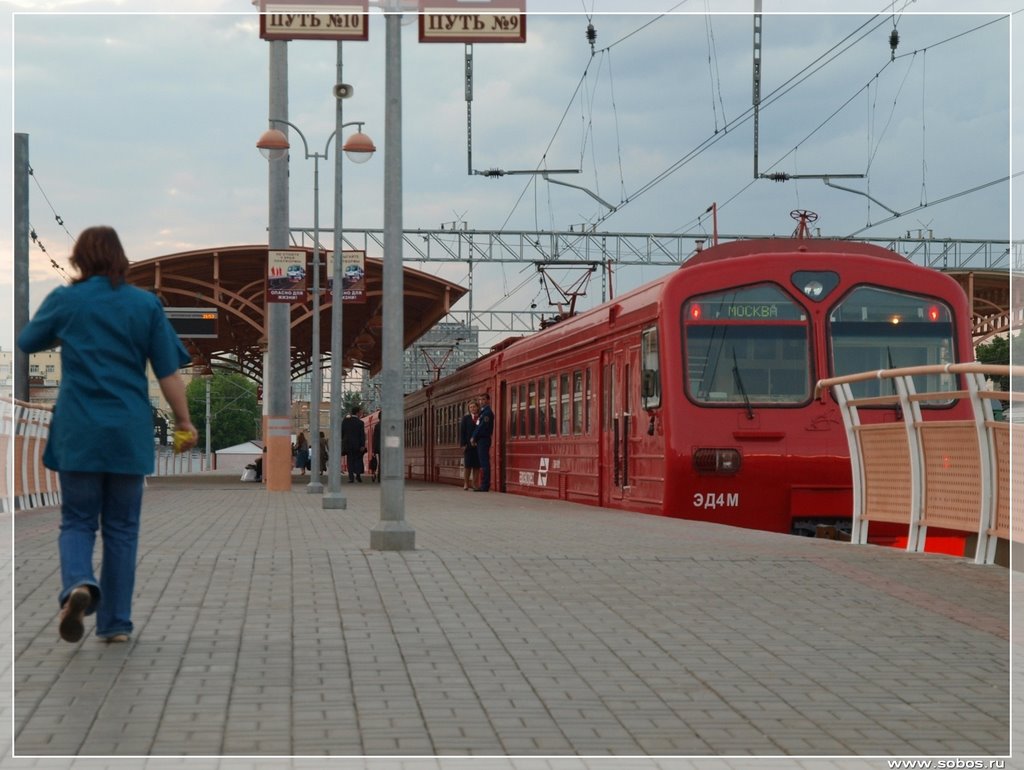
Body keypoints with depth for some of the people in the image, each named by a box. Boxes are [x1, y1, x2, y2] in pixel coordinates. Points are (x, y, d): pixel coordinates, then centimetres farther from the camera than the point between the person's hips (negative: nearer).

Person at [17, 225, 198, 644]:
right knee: (122, 527, 11)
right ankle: (116, 622, 11)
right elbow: (168, 372, -1)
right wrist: (185, 423, 7)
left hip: (78, 432, -1)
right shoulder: (147, 304, 1)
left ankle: (77, 584, -22)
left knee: (77, 520, 8)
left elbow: (27, 342, 14)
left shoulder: (64, 300, -1)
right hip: (130, 433, 1)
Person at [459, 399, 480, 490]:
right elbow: (462, 431, 2)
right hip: (468, 445, -1)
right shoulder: (466, 418, 6)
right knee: (467, 465, 2)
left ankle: (474, 483, 6)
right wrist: (463, 444, -7)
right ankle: (466, 484, 7)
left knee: (477, 466, 1)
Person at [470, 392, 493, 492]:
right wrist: (474, 437, 8)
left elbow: (482, 427, -14)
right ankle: (484, 485, 9)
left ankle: (485, 486, -12)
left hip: (484, 439, -10)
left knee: (484, 463, -10)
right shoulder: (482, 412, 20)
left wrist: (474, 438, -6)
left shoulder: (487, 412, -10)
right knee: (483, 463, 8)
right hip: (480, 440, 10)